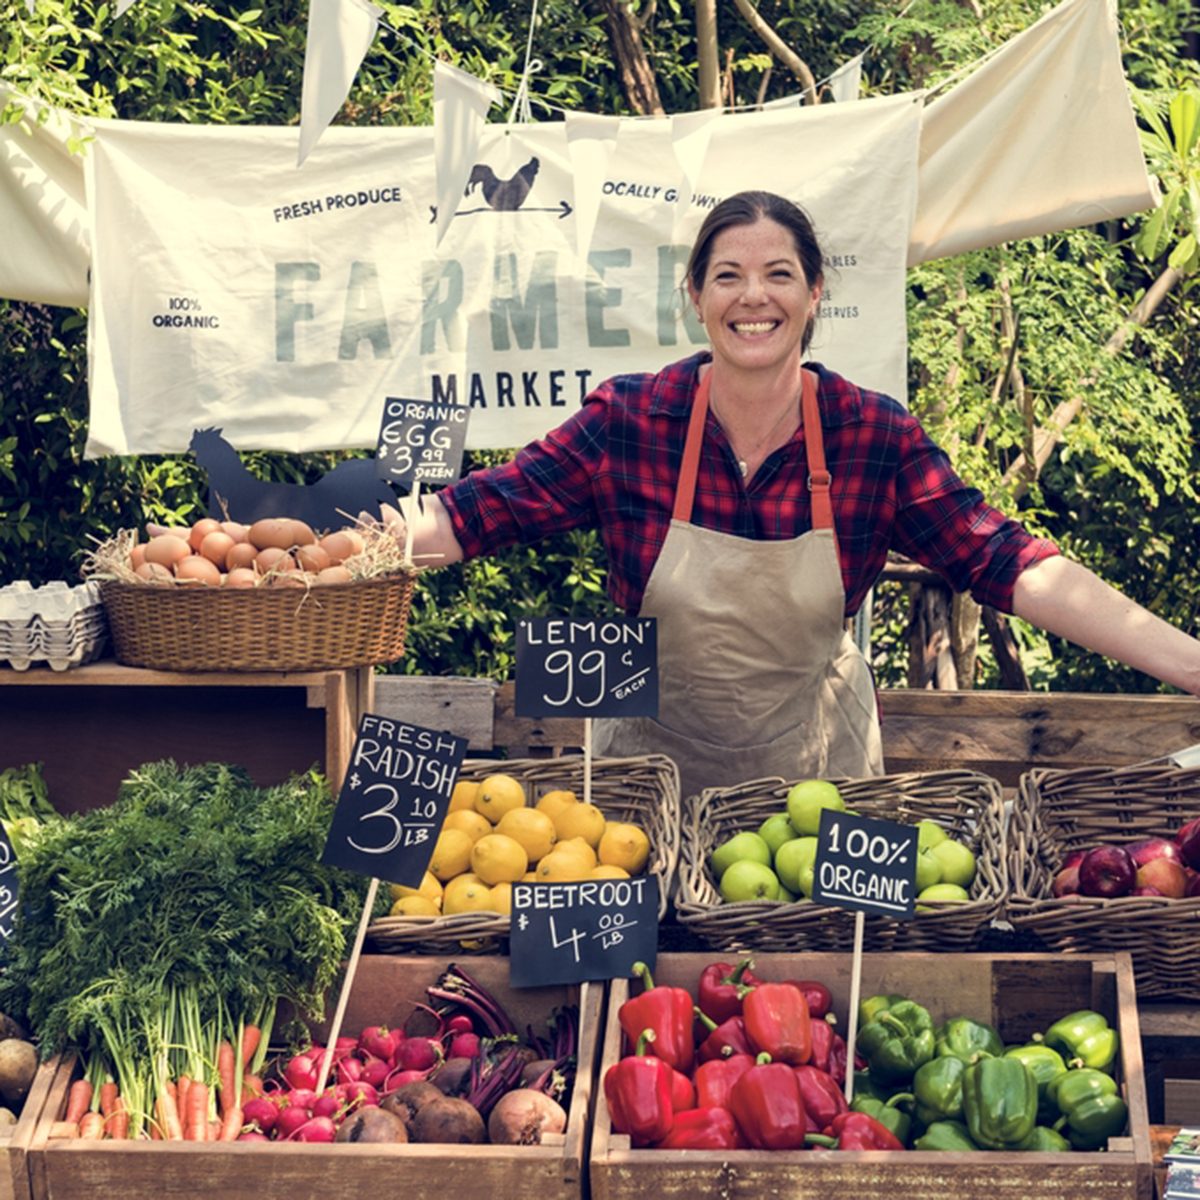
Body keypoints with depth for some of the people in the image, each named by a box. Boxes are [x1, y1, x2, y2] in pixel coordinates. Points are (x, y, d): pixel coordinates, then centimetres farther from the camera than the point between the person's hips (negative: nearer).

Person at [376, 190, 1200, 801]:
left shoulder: (877, 439, -14)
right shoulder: (629, 422, -15)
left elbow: (1008, 565, -16)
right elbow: (482, 513, -13)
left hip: (813, 768, 1)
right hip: (655, 761, 0)